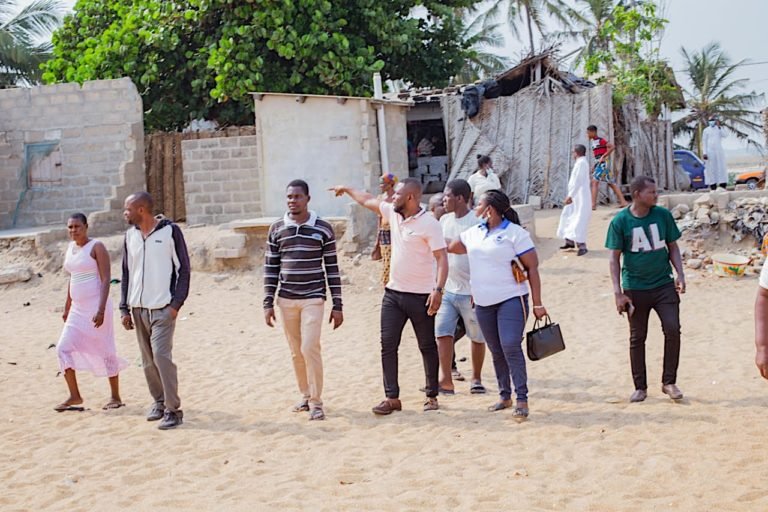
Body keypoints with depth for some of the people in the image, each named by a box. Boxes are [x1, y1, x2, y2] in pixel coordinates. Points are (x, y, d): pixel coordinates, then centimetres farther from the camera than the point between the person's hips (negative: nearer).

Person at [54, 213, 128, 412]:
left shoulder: (97, 247, -10)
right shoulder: (70, 247, 12)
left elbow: (106, 280, -16)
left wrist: (101, 310, -24)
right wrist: (67, 307, 20)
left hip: (96, 307, -7)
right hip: (78, 309, 7)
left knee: (105, 351, 1)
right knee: (64, 348, -2)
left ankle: (116, 397, 13)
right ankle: (74, 396, 5)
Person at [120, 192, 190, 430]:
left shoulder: (170, 231, -5)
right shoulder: (130, 235, 10)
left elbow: (183, 269, -3)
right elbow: (126, 273, 15)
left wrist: (176, 303, -11)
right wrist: (125, 308, 10)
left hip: (163, 308, -5)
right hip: (138, 308, 6)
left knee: (161, 355, -13)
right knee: (148, 360, 8)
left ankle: (173, 409, -7)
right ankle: (159, 401, 23)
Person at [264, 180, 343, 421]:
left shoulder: (323, 228, -2)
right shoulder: (277, 229, 4)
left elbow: (332, 267, 0)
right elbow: (270, 268, 8)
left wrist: (337, 305, -2)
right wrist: (268, 303, 3)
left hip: (313, 299, -3)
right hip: (286, 300, 3)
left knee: (310, 348, -12)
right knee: (296, 352, 9)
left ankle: (316, 401, -1)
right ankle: (305, 396, 24)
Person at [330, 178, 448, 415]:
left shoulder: (429, 224, -15)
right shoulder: (393, 213, 6)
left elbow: (442, 258, -18)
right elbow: (369, 201, 23)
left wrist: (438, 289, -28)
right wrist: (347, 190, 34)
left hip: (421, 296, -7)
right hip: (393, 293, 7)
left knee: (428, 347, 6)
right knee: (388, 344, 1)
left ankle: (432, 396, 17)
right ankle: (392, 397, 5)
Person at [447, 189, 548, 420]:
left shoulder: (515, 233, -8)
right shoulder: (474, 233, 12)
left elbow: (532, 267, -9)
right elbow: (449, 246, 24)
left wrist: (537, 303, -13)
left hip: (511, 300, -6)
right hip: (484, 303, 6)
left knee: (511, 347, -15)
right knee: (496, 351, 11)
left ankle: (522, 400, -10)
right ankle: (505, 396, 22)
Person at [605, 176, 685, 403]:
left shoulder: (663, 215, 0)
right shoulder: (620, 221, -8)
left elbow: (672, 247, 9)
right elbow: (615, 258, -4)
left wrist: (680, 275, -3)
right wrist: (618, 292, -10)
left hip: (664, 285, 2)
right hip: (635, 288, -1)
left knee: (673, 329, -9)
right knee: (637, 338, 7)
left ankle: (669, 382, 6)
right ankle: (640, 387, 20)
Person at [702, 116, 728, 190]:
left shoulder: (720, 128, 10)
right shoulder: (706, 130, 6)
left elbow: (725, 135, -7)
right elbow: (704, 142, 3)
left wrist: (719, 127, -15)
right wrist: (705, 153, -5)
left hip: (719, 151, 2)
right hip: (710, 151, -2)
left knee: (721, 167, -1)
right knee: (711, 168, -4)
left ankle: (723, 185, 1)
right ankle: (713, 186, -4)